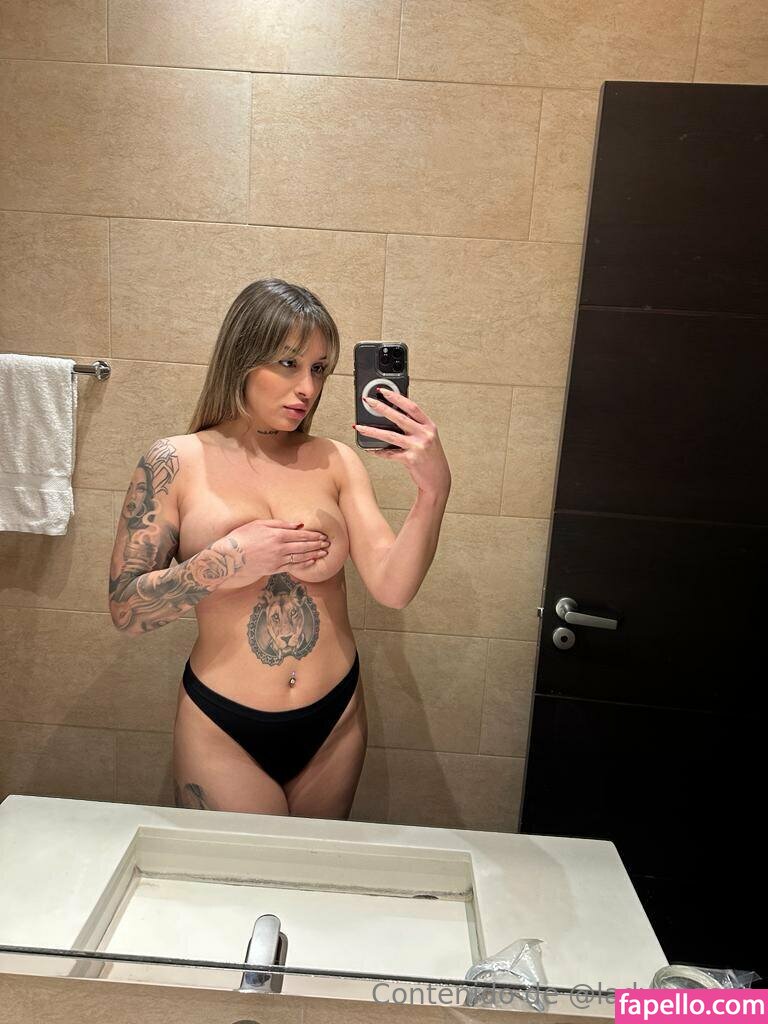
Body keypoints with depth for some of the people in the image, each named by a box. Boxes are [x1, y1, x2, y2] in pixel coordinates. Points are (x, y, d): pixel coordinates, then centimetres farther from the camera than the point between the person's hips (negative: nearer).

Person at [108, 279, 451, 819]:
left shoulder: (335, 463, -5)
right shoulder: (175, 462, -9)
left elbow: (393, 588, -14)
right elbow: (126, 611, -9)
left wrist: (435, 490, -27)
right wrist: (224, 562, -23)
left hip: (334, 721, 3)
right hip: (221, 728, -2)